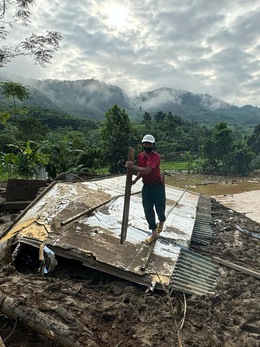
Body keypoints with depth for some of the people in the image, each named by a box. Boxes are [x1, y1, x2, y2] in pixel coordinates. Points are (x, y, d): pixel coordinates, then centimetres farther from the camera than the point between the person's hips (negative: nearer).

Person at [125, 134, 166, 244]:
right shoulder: (140, 156, 3)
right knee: (148, 210, 6)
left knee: (160, 208, 10)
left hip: (157, 187, -6)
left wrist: (133, 166, -35)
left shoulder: (156, 156, -20)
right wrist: (135, 180, 2)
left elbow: (147, 171, -32)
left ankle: (161, 222, 46)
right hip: (146, 186, 6)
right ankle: (154, 233, 19)